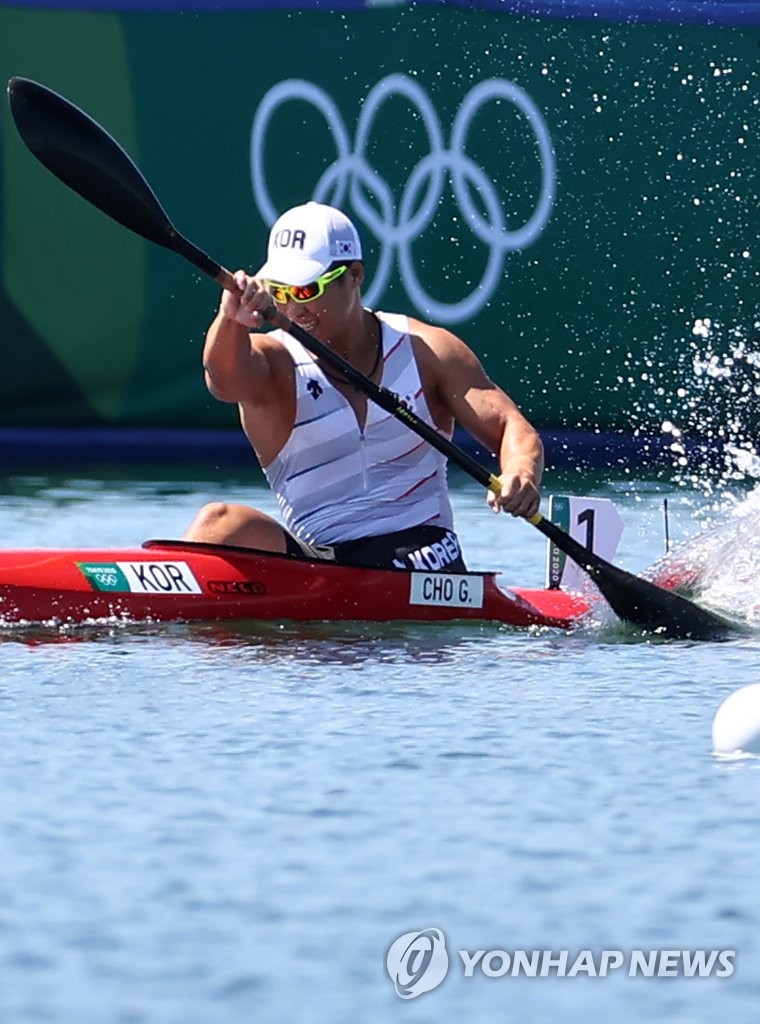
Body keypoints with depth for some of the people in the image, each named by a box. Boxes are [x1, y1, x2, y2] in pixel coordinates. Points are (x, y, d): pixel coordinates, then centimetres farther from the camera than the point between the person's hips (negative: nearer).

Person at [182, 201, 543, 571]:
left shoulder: (424, 350, 3)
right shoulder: (274, 362, -1)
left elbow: (512, 429, 0)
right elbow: (226, 379, -26)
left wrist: (520, 475, -25)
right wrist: (231, 320, -49)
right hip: (312, 562, 0)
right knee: (220, 523, -25)